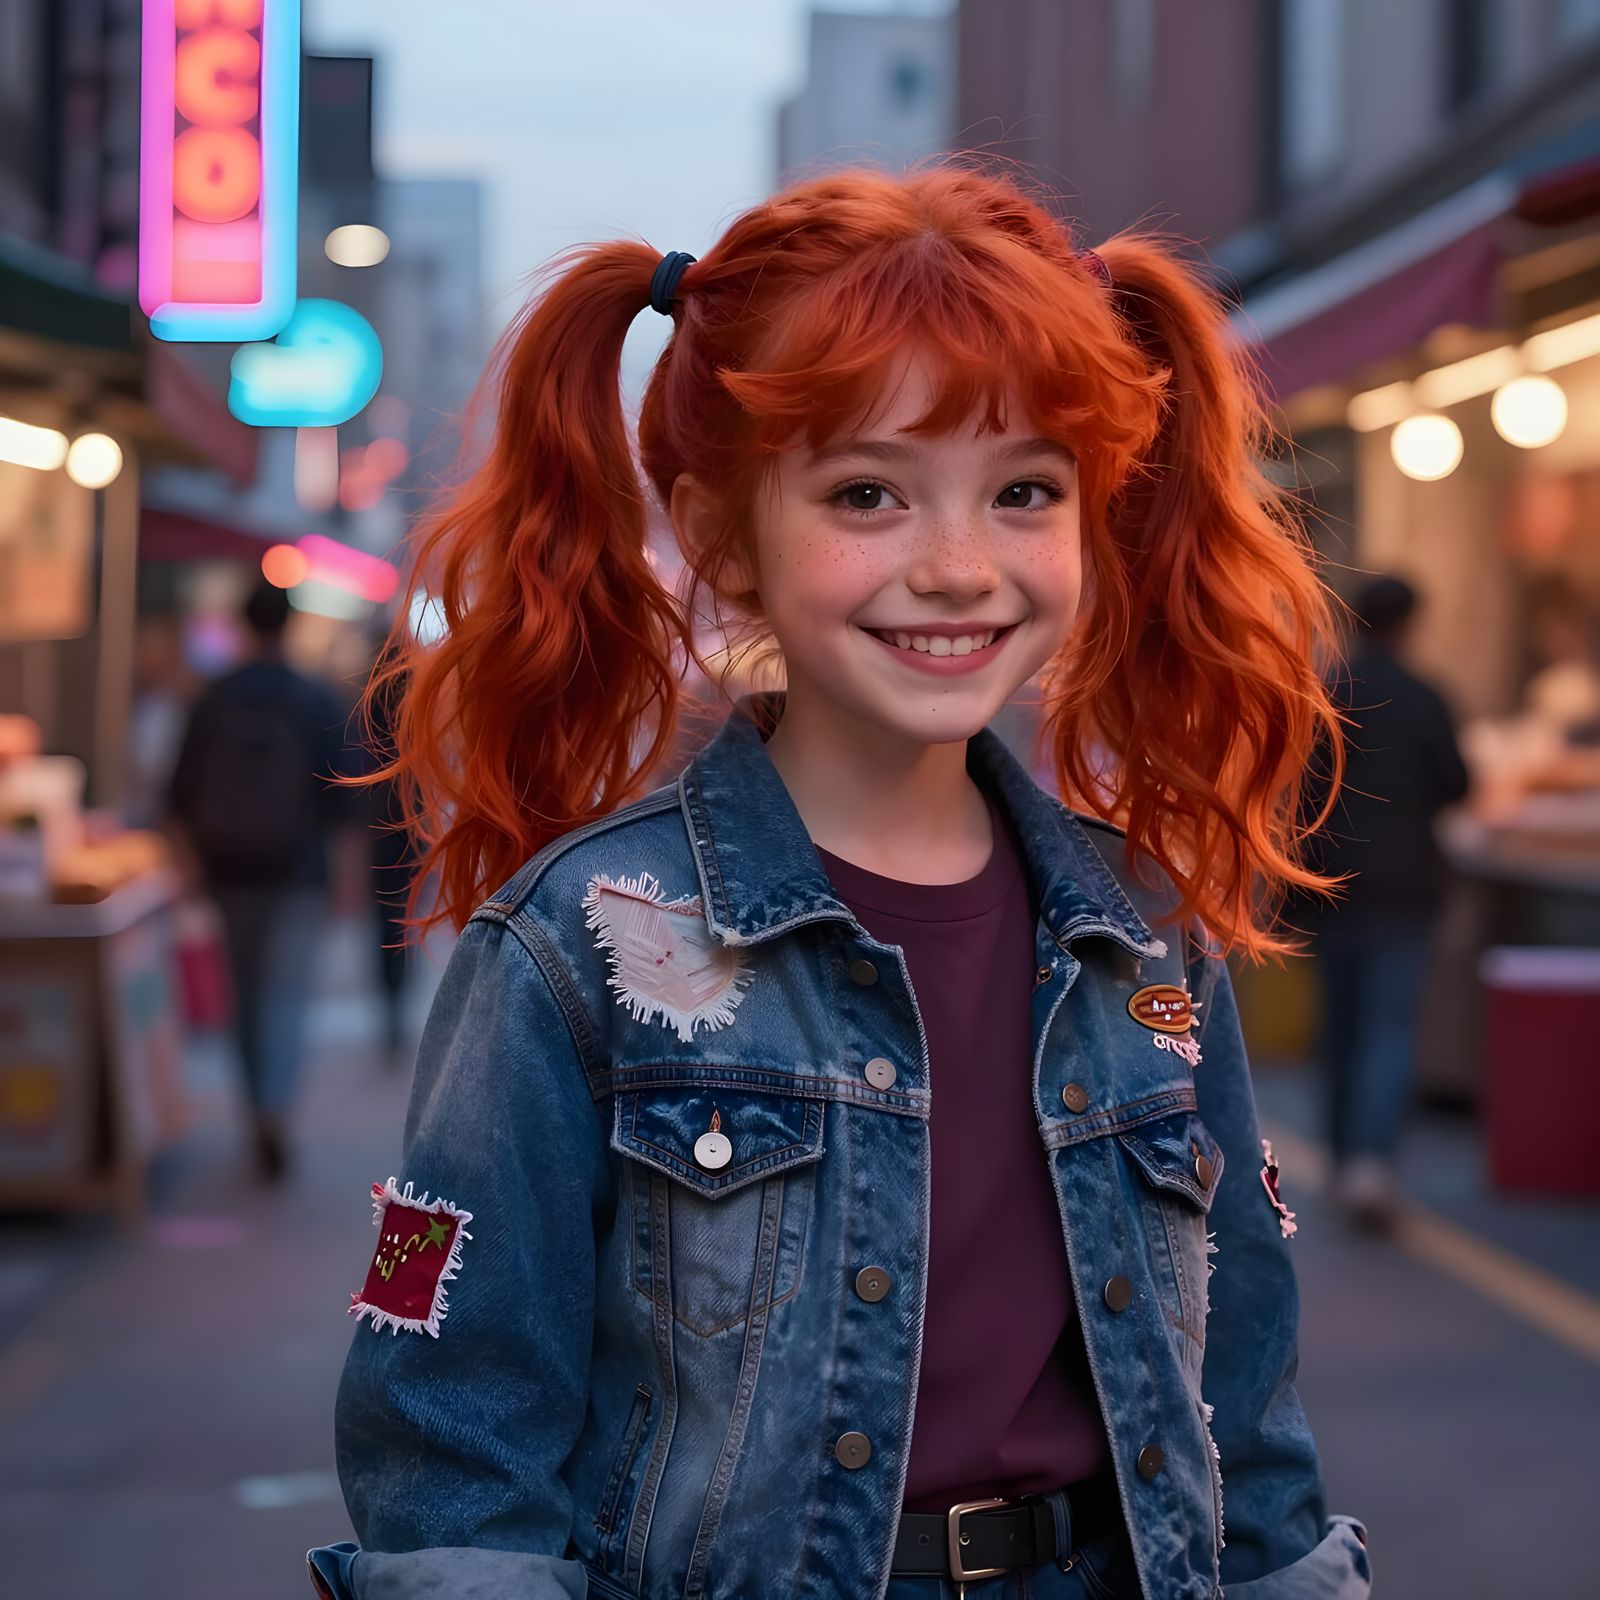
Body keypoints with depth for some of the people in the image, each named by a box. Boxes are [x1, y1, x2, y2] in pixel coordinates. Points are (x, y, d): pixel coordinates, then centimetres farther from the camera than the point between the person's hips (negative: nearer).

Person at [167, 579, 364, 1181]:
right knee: (287, 993, -4)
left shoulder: (212, 700, 0)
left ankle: (259, 1111, 23)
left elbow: (183, 794, 3)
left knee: (247, 991, 15)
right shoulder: (318, 701, -6)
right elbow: (339, 796, -7)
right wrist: (346, 871, -1)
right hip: (298, 870, -2)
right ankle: (275, 1112, -22)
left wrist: (194, 859, 14)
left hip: (231, 868, 2)